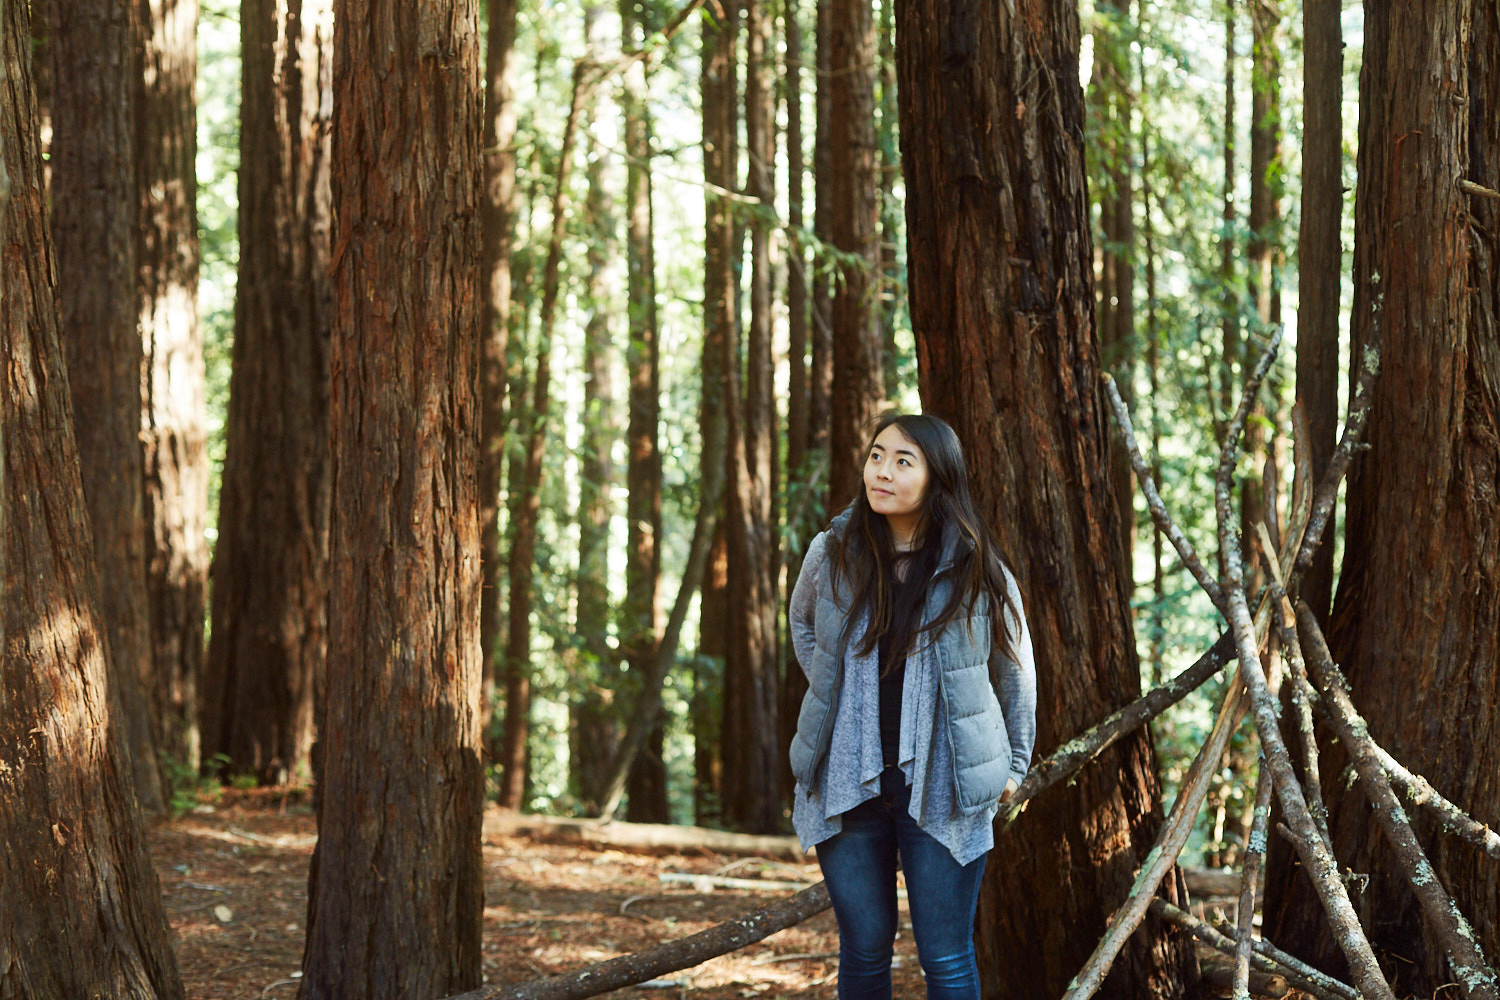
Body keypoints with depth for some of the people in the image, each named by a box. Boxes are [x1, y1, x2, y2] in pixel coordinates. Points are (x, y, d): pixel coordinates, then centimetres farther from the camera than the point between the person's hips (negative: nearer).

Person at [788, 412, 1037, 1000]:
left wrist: (1015, 765, 12)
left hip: (942, 792, -2)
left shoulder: (978, 572, -5)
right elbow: (802, 625, 23)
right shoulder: (832, 555, 0)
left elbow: (1015, 672, 9)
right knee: (864, 950, 8)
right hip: (847, 784, 2)